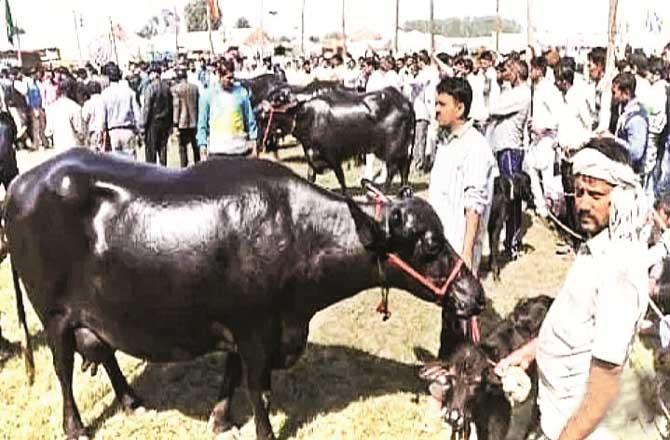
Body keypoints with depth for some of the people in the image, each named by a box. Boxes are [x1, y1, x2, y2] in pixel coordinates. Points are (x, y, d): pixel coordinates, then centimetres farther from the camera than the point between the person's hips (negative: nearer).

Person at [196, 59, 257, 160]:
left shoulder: (242, 92, 5)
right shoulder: (209, 95, 3)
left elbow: (250, 120, 9)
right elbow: (202, 124, 5)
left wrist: (254, 145, 6)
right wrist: (203, 150, 0)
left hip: (240, 150, 1)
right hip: (217, 151, -1)